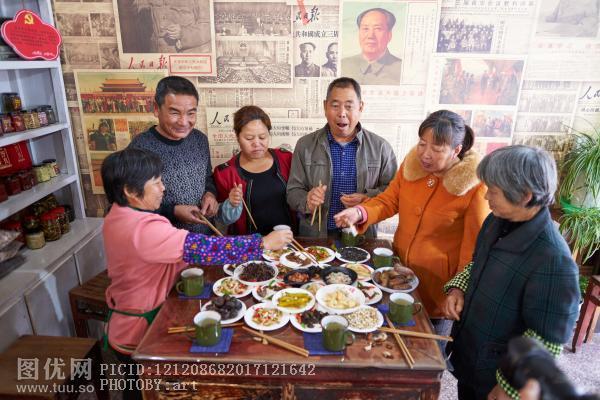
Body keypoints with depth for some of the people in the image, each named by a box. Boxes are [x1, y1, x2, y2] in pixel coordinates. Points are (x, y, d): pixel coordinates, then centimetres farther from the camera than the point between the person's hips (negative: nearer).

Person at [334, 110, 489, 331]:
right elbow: (388, 201, 1)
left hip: (438, 284, -4)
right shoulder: (411, 163, -6)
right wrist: (360, 213, -18)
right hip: (400, 271, 4)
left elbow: (474, 246, -13)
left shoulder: (475, 186, -20)